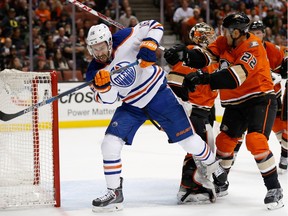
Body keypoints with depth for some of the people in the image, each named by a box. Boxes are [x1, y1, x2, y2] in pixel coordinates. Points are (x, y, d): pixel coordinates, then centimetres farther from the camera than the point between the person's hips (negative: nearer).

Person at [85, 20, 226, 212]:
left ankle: (214, 167, 31)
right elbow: (108, 99, -14)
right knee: (110, 144, -12)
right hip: (131, 106, 3)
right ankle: (115, 193, 0)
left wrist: (149, 45, -31)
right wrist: (102, 87, -35)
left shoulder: (124, 40, -20)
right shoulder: (95, 71, -11)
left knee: (187, 140, 3)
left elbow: (155, 26, -13)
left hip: (158, 93, -3)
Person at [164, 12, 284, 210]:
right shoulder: (224, 42, 0)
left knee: (256, 141, -23)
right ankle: (220, 183, 31)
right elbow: (206, 56, -10)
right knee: (224, 141, 10)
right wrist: (184, 54, -29)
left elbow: (236, 75, -36)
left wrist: (205, 78, -45)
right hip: (236, 103, 8)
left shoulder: (253, 47, -24)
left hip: (260, 99, -8)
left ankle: (275, 189, -14)